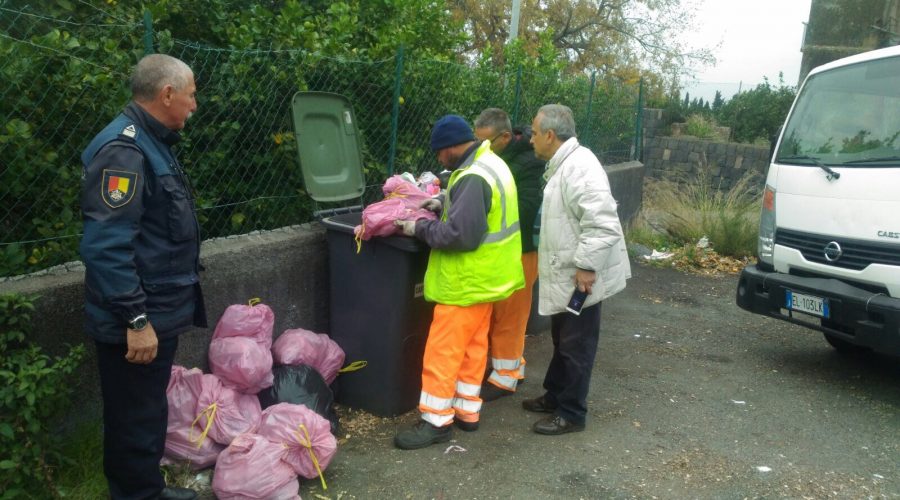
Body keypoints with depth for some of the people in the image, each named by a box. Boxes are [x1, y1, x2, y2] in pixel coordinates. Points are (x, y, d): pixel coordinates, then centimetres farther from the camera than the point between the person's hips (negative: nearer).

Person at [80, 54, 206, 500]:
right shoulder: (124, 150, -22)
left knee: (149, 412, 23)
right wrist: (135, 319, -26)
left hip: (157, 311, 10)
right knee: (136, 419, 5)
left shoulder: (150, 142, 12)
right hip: (137, 322, -10)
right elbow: (106, 246, -28)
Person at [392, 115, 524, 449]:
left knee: (443, 350, -1)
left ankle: (437, 421, 8)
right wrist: (444, 204, 6)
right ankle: (467, 411, 27)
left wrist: (419, 228, -17)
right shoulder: (490, 163, 8)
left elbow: (460, 234, -29)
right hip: (485, 276, 10)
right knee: (473, 346, 17)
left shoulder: (473, 178, -26)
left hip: (468, 281, -10)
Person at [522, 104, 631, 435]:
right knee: (562, 340, 22)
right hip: (566, 274, 10)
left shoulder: (579, 167, -23)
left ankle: (571, 413, 16)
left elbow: (603, 224, -29)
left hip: (581, 277, -10)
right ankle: (555, 396, 37)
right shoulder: (563, 164, 11)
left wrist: (586, 266, -26)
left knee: (576, 346, 3)